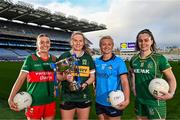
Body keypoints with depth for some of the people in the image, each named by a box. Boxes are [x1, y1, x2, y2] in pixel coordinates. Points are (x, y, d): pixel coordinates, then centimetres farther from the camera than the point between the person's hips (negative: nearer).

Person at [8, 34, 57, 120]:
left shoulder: (53, 59, 5)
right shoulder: (30, 59, -6)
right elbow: (20, 79, -8)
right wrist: (11, 98, -14)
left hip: (50, 102, 4)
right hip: (34, 102, -3)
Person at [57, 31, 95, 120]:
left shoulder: (88, 57, 5)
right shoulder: (64, 56, -1)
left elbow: (92, 76, 8)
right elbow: (57, 75, 3)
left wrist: (85, 84, -12)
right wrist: (65, 77, -18)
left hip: (84, 97, 2)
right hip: (67, 97, -2)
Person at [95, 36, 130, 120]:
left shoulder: (119, 61, -11)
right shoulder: (97, 61, 1)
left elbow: (124, 81, -18)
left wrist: (127, 99, -29)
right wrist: (95, 89, -1)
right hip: (99, 101, 4)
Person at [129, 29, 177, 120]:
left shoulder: (159, 58, -12)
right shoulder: (134, 59, 1)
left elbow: (171, 78, -9)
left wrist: (171, 93, -25)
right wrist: (133, 87, 7)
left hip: (155, 102, -4)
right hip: (139, 101, 5)